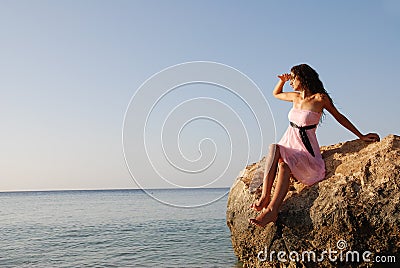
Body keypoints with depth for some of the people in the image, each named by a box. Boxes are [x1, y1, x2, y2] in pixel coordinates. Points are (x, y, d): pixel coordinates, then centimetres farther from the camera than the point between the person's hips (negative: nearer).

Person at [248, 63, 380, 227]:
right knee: (274, 148, -31)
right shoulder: (295, 97, 14)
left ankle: (271, 209, -41)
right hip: (289, 144, 5)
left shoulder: (319, 98, -4)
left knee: (284, 165, -35)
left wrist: (361, 136, 9)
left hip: (306, 149, -5)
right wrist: (282, 81, 14)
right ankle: (265, 198, -38)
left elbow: (339, 117, 7)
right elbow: (276, 94, 34)